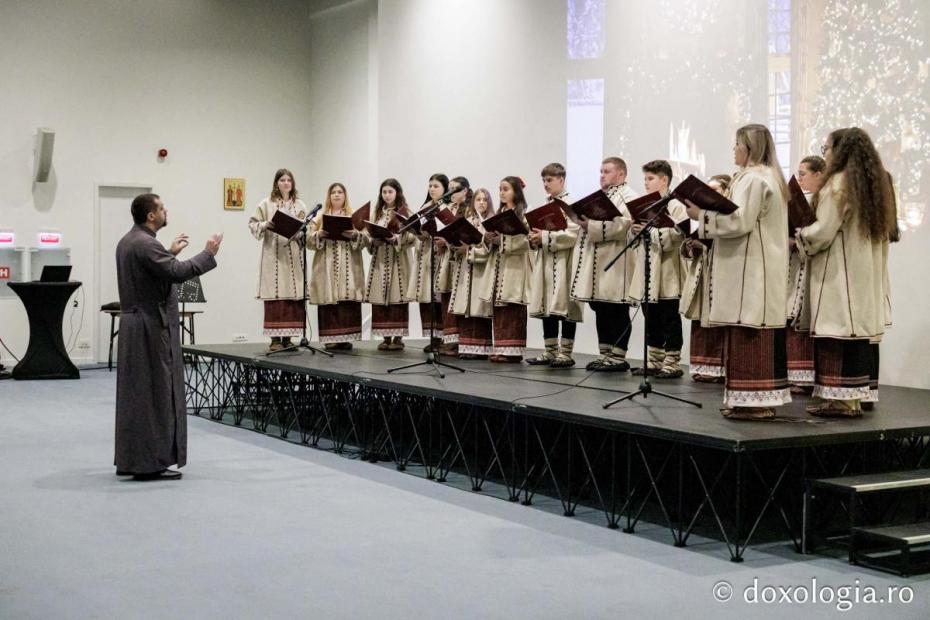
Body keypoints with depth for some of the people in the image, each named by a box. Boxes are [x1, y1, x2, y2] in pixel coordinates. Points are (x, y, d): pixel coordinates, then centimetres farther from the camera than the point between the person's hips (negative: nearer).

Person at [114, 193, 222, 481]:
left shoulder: (128, 241, 13)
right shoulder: (145, 244, -19)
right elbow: (176, 272, -27)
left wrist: (171, 252, 24)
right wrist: (209, 254, -17)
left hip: (134, 323, 10)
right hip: (152, 327, -10)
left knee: (135, 392, 13)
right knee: (156, 394, -6)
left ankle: (130, 459, 19)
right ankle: (151, 462, -4)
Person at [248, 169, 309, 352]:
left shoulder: (300, 205, 13)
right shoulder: (266, 204, 6)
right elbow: (253, 224, 5)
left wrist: (299, 231, -12)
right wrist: (265, 225, -13)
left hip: (293, 256, 3)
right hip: (273, 255, -3)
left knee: (293, 296, -1)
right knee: (275, 297, -7)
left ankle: (287, 337, 7)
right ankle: (275, 338, -4)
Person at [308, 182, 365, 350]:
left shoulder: (354, 215, 12)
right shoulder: (320, 216, 15)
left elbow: (364, 240, 3)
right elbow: (309, 240, 7)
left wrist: (354, 234, -16)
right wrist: (319, 234, -12)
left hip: (348, 265, -1)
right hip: (326, 265, 1)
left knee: (348, 299, -8)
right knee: (328, 299, -5)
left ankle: (346, 337, -5)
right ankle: (330, 338, -3)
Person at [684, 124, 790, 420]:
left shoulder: (752, 178, -12)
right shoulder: (771, 177, 21)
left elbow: (739, 221, -20)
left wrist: (702, 215, -11)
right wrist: (709, 212, 18)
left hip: (749, 271, -10)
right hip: (764, 270, 10)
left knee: (747, 335, -10)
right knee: (761, 334, 9)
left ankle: (751, 399, -11)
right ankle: (766, 396, 11)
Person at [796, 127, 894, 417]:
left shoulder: (839, 183, -11)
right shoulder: (876, 184, 14)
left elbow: (823, 233, -15)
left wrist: (798, 236, 4)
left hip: (839, 274, -8)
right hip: (868, 273, 8)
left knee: (835, 336, -7)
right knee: (859, 331, 7)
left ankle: (838, 398, -8)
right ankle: (855, 396, 9)